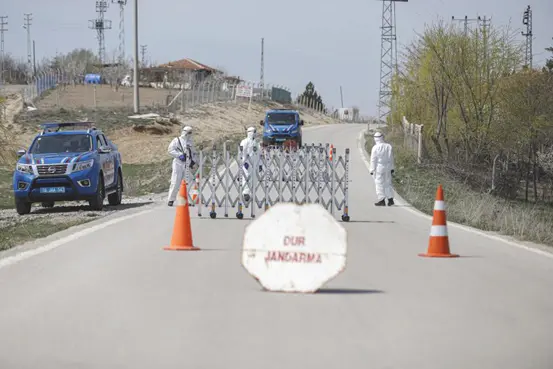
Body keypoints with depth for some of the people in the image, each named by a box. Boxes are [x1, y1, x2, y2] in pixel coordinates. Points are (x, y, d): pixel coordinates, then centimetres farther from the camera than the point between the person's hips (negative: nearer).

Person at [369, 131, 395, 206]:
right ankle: (390, 199, 9)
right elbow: (391, 158, 9)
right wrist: (392, 168, 17)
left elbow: (373, 160, -9)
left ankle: (382, 200, -2)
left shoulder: (375, 148, -11)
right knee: (388, 183, 12)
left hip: (379, 167, -5)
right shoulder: (388, 146, 3)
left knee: (379, 184, 1)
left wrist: (372, 169, -4)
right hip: (387, 167, 5)